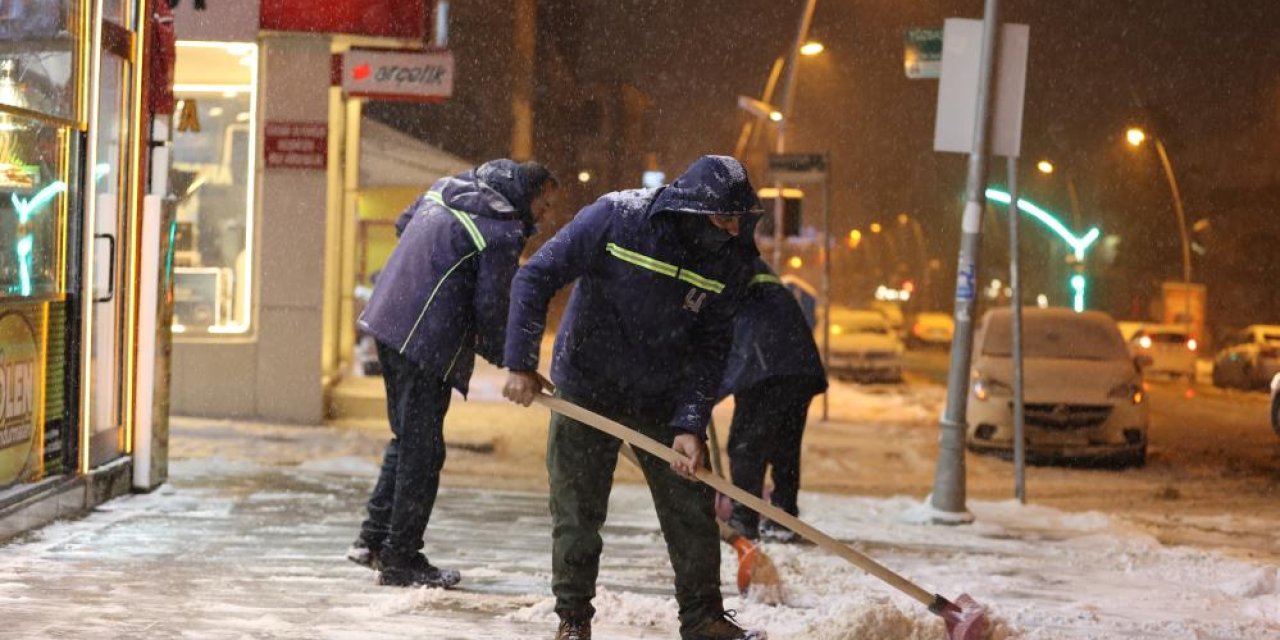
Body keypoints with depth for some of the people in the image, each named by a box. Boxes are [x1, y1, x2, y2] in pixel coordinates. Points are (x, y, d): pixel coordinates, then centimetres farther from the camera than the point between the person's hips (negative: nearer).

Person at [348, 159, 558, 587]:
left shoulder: (446, 188, 13)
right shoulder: (503, 233, -13)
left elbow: (402, 224, 27)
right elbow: (491, 308, -13)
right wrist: (510, 360, 2)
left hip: (387, 319, 9)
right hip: (426, 341, -9)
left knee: (406, 438, 20)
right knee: (422, 451, -1)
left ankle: (374, 538, 23)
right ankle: (400, 559, 5)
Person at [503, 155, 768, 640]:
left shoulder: (732, 259, -11)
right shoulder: (615, 217, -21)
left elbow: (710, 347, -6)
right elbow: (535, 278, -16)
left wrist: (690, 425, -16)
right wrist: (521, 365, -17)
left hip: (664, 400, 3)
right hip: (586, 389, -3)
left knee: (692, 509, 5)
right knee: (576, 512, 3)